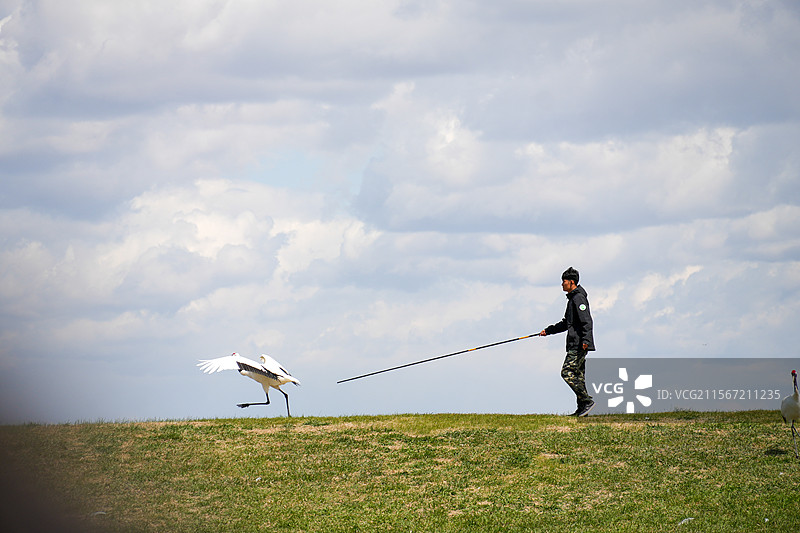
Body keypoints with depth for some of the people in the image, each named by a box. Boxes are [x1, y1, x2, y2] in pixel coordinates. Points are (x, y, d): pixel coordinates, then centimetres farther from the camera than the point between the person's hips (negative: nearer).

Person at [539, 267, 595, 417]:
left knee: (567, 373, -13)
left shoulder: (579, 298, -10)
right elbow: (566, 323, 31)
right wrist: (548, 330, 28)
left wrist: (585, 339, -30)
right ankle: (582, 408, 7)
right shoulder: (572, 298, 22)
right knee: (577, 375, 7)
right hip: (575, 345, 10)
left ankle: (587, 401, -12)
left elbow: (587, 321, -20)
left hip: (580, 344, -10)